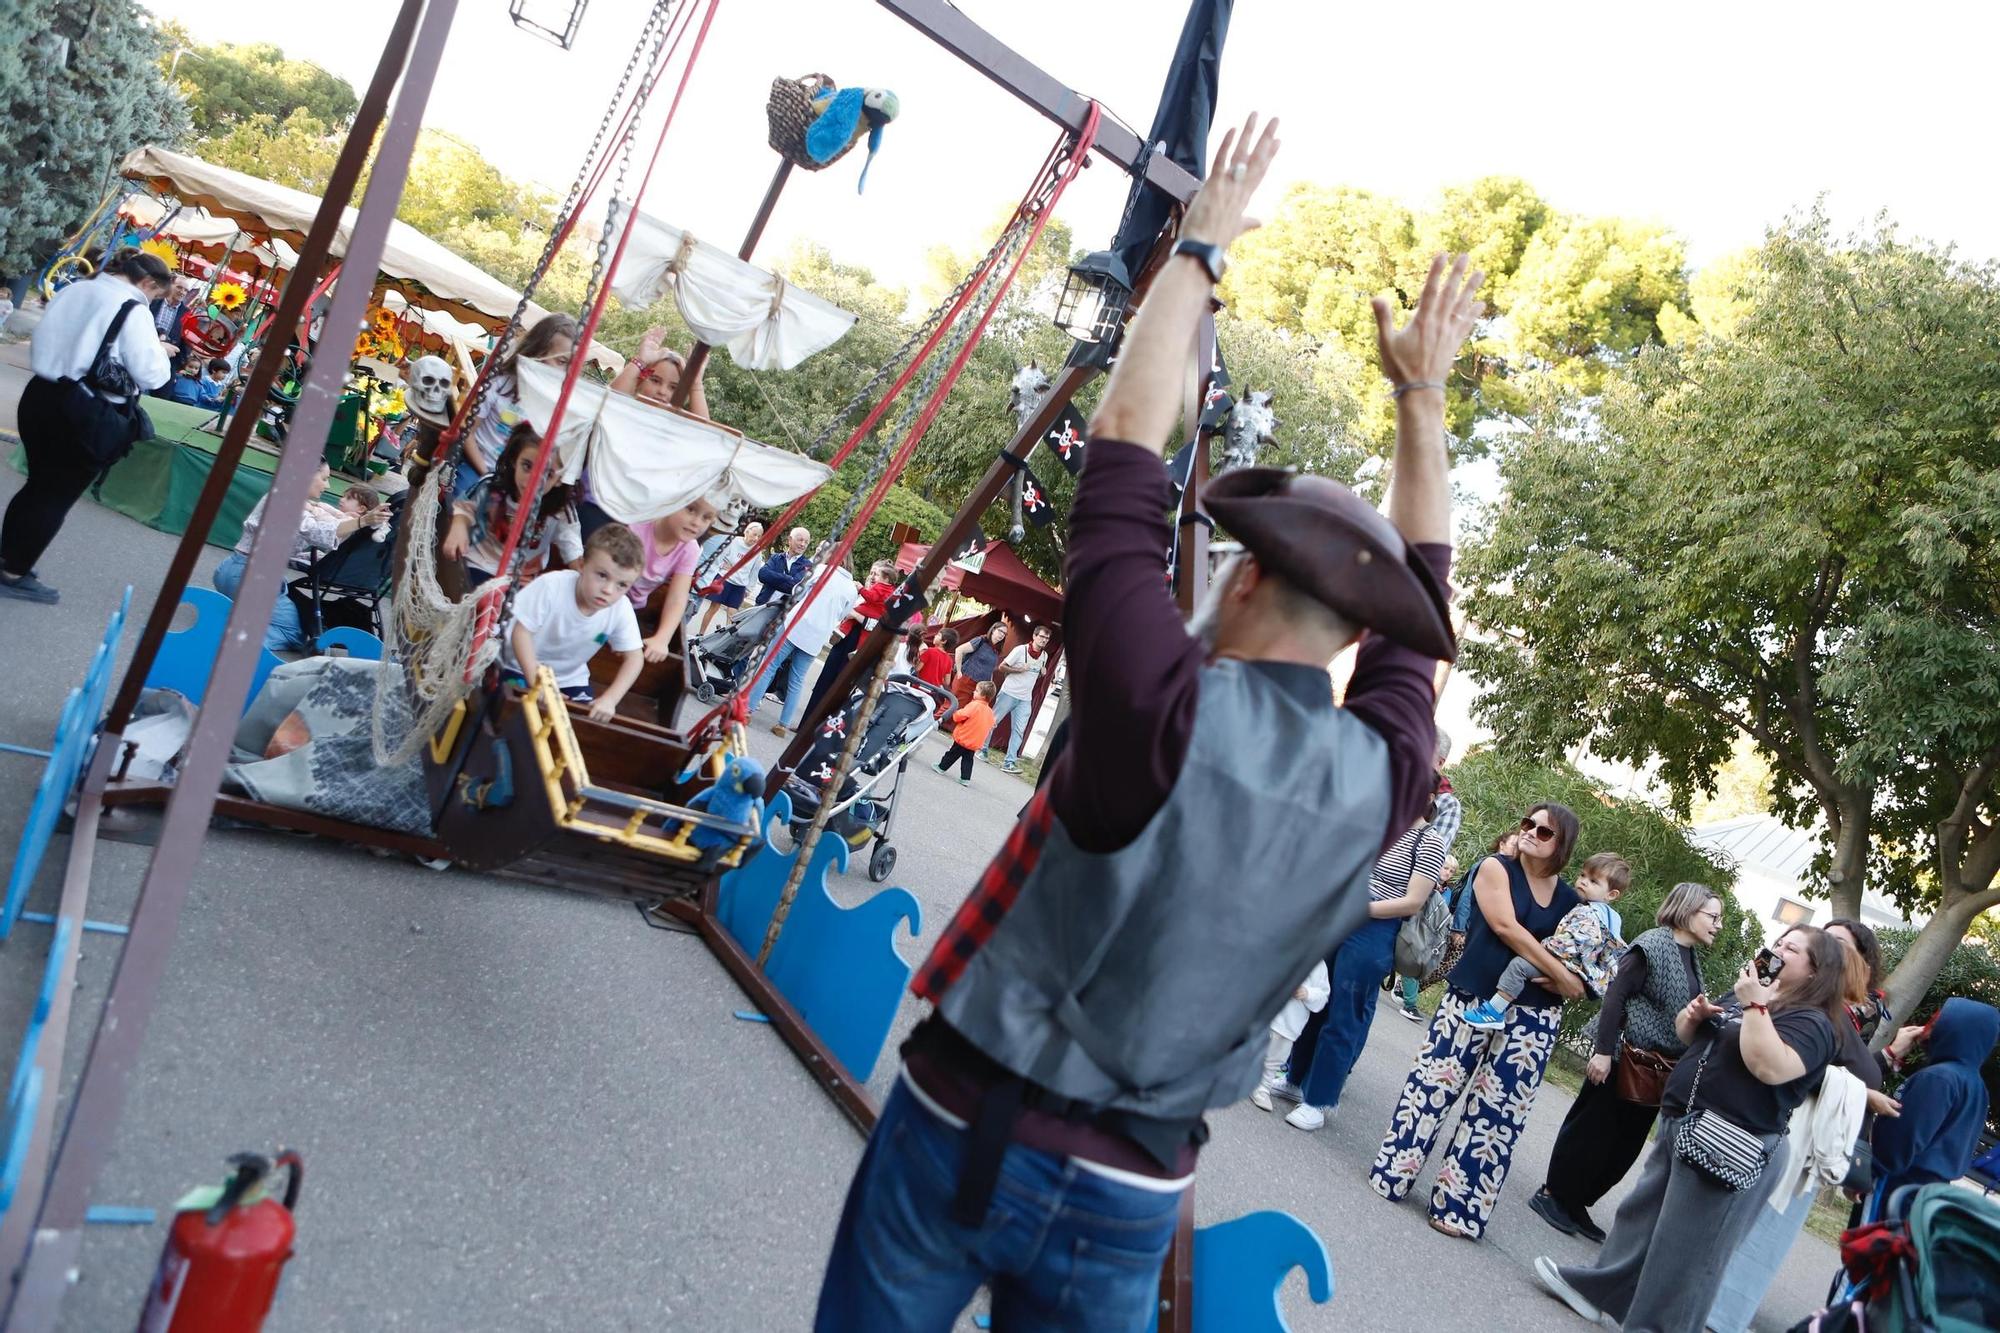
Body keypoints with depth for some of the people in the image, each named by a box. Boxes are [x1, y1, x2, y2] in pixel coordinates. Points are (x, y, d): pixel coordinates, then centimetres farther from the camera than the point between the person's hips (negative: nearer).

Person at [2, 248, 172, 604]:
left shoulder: (73, 290, 8)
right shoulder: (133, 310, -14)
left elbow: (40, 343, 16)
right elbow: (151, 375, -15)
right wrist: (161, 353, 4)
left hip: (41, 396, 7)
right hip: (87, 413, -7)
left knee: (38, 483, 21)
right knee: (58, 494, 6)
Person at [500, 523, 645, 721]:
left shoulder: (622, 610, -23)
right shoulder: (552, 586, -31)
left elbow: (634, 658, -14)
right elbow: (521, 631, -24)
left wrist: (610, 699, -26)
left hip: (570, 679, 3)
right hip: (524, 666, -3)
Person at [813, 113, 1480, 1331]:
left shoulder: (1165, 710, -21)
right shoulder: (1382, 781, -8)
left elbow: (1126, 441, -12)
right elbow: (1419, 597, 10)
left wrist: (1200, 249, -1)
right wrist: (1422, 396, 18)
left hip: (961, 1124, -3)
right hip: (1129, 1191, 3)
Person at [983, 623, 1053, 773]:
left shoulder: (1045, 656, 7)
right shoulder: (1020, 650, -10)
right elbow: (1001, 667, -7)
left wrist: (1043, 673, 1)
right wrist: (1019, 669, -19)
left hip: (1025, 699, 4)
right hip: (1009, 693, -4)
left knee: (1019, 731, -2)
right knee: (992, 721, 2)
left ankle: (1009, 762, -2)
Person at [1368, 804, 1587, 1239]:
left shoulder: (1570, 898, 11)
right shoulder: (1496, 868, 0)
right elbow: (1504, 925, -13)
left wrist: (1570, 984, -6)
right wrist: (1559, 972, -14)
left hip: (1532, 1015, 3)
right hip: (1474, 997, -3)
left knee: (1498, 1110, 1)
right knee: (1434, 1083, -2)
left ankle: (1459, 1204, 10)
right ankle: (1392, 1172, 14)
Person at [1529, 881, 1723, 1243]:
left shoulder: (1692, 959, 12)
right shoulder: (1655, 945, -13)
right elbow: (1616, 995, -18)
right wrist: (1603, 1050, -23)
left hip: (1660, 1072, 8)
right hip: (1629, 1060, -8)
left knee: (1626, 1145, 12)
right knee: (1591, 1131, 1)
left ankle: (1576, 1203, 24)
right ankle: (1552, 1194, 16)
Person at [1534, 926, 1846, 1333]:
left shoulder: (1812, 1024, -11)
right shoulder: (1747, 1000, 15)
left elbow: (1770, 1067, -29)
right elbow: (1686, 1035, 22)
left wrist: (1755, 1006, -24)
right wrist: (1694, 1014, 1)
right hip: (1680, 1126, 9)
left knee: (1687, 1247, 0)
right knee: (1643, 1212, 18)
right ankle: (1597, 1285, 30)